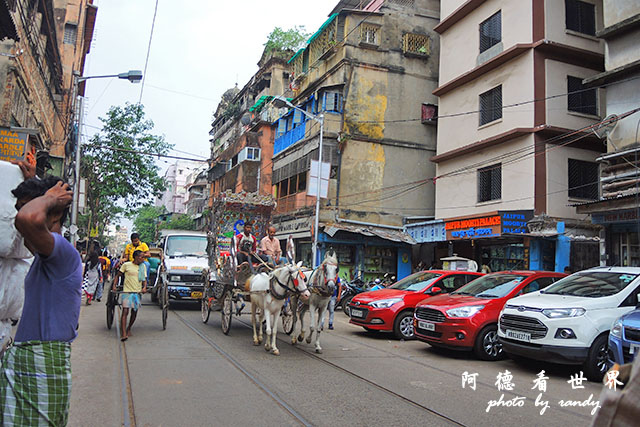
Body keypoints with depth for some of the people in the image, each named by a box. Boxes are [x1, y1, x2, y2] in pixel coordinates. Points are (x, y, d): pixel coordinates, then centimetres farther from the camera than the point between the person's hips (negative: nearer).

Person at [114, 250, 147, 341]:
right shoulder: (126, 265, -1)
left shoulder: (143, 266, 9)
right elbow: (118, 275, 7)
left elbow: (144, 279, 11)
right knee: (125, 312, -12)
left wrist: (144, 287, -7)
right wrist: (114, 285, -5)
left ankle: (128, 329, 31)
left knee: (134, 312, 10)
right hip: (127, 292, -4)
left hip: (137, 292, 4)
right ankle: (123, 334, -15)